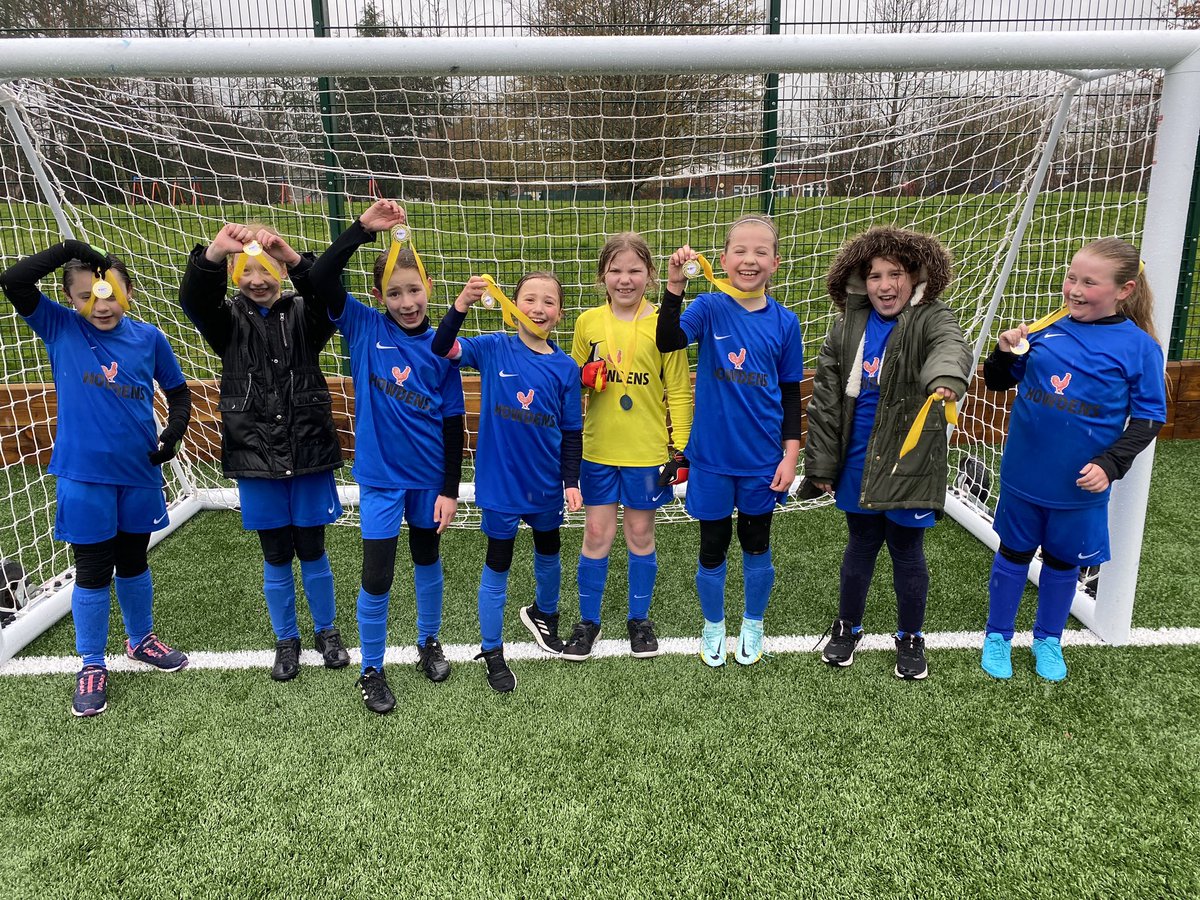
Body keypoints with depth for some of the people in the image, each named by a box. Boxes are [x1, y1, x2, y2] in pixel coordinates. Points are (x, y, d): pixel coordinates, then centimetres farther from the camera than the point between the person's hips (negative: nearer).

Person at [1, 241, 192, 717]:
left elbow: (177, 391, 9)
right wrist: (69, 248, -21)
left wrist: (174, 431, -7)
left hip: (139, 471, 2)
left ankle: (141, 639, 40)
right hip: (84, 475, -2)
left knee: (133, 561, 19)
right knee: (92, 571, 7)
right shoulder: (59, 327, -5)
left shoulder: (148, 338, -2)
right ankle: (92, 666, 24)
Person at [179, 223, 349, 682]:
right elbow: (193, 298, -20)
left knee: (312, 551, 11)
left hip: (308, 455, -1)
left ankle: (327, 631, 32)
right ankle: (286, 640, 30)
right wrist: (213, 253, -42)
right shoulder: (228, 320, 2)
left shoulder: (303, 314, 0)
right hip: (256, 458, 1)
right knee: (276, 557, 11)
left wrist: (295, 259, -43)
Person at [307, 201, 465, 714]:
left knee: (427, 562, 19)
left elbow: (452, 421, -2)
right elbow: (320, 279, -19)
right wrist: (364, 229, -25)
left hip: (429, 476, 2)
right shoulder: (364, 327, -6)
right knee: (377, 577, 0)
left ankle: (429, 643, 41)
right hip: (380, 475, -2)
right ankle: (371, 670, 21)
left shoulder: (440, 346, -4)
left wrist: (450, 489, -3)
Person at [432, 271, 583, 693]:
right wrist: (461, 304, -39)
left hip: (546, 483, 3)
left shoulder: (566, 367, -4)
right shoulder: (494, 349, -10)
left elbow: (572, 431, 1)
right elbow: (442, 347, -24)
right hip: (501, 481, -3)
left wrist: (572, 480, -1)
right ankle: (491, 652, 26)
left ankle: (543, 613, 52)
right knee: (497, 568, 9)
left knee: (549, 554, 24)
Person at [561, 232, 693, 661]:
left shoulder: (662, 324, -5)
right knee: (597, 533, 7)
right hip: (597, 450, 2)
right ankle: (588, 621, 23)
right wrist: (585, 377, -11)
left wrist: (680, 449, -6)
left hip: (648, 452, -2)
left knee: (640, 533, 10)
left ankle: (639, 620, 28)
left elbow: (678, 391, -2)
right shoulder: (588, 321, 3)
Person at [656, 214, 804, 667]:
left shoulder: (784, 322, -3)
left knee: (756, 544, 16)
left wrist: (790, 455, -1)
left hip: (762, 458, 1)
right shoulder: (709, 307, -7)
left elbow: (790, 393, 3)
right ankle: (713, 627, 35)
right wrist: (675, 285, -36)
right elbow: (668, 341, -26)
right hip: (712, 455, -1)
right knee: (712, 546, 11)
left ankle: (753, 626, 38)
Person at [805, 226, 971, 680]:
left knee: (907, 553, 11)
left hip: (908, 465, -3)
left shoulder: (931, 319, -11)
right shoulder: (848, 326, 0)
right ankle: (847, 628, 37)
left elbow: (951, 346, -36)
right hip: (859, 463, 3)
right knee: (861, 545, 18)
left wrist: (945, 376, -61)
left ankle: (911, 638, 33)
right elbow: (826, 398, 3)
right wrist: (821, 464, 3)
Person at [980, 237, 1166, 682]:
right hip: (1023, 475, 1)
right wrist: (1005, 353, -14)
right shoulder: (1045, 329, -4)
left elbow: (1148, 418, -5)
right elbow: (999, 383, 6)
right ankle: (997, 636, 33)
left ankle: (1047, 639, 39)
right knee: (1013, 553, 16)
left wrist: (1111, 464, -16)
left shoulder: (1139, 347, -10)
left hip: (1080, 486, -1)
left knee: (1063, 562, 17)